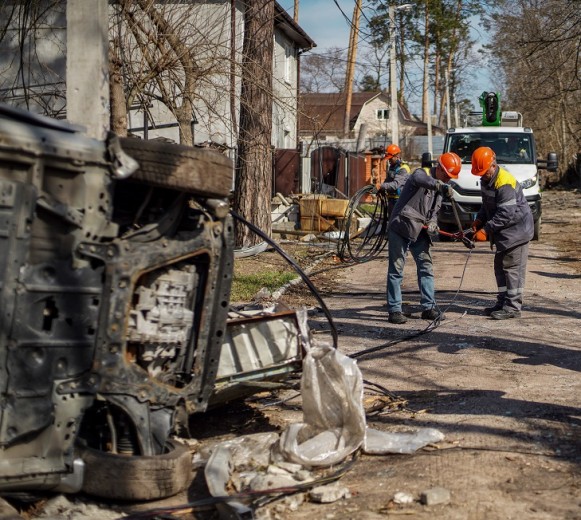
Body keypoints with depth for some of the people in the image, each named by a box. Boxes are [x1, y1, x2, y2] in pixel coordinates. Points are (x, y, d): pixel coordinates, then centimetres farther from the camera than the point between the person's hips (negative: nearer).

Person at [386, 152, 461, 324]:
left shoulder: (439, 188, 12)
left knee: (426, 267, 6)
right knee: (396, 270, -4)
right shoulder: (421, 173, -12)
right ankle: (394, 310, -1)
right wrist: (441, 186, -52)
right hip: (401, 228, -8)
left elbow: (434, 210, 15)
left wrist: (432, 223, -8)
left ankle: (428, 307, 13)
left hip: (419, 231, 8)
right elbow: (418, 178, -38)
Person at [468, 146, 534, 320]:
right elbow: (487, 205, 18)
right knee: (500, 266, 14)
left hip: (516, 230, -10)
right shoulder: (486, 180, 7)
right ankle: (503, 302, 22)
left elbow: (506, 214, -27)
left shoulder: (504, 182, -24)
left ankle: (513, 307, -4)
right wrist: (479, 220, 0)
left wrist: (486, 230, -25)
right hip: (503, 233, 10)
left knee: (513, 268, -7)